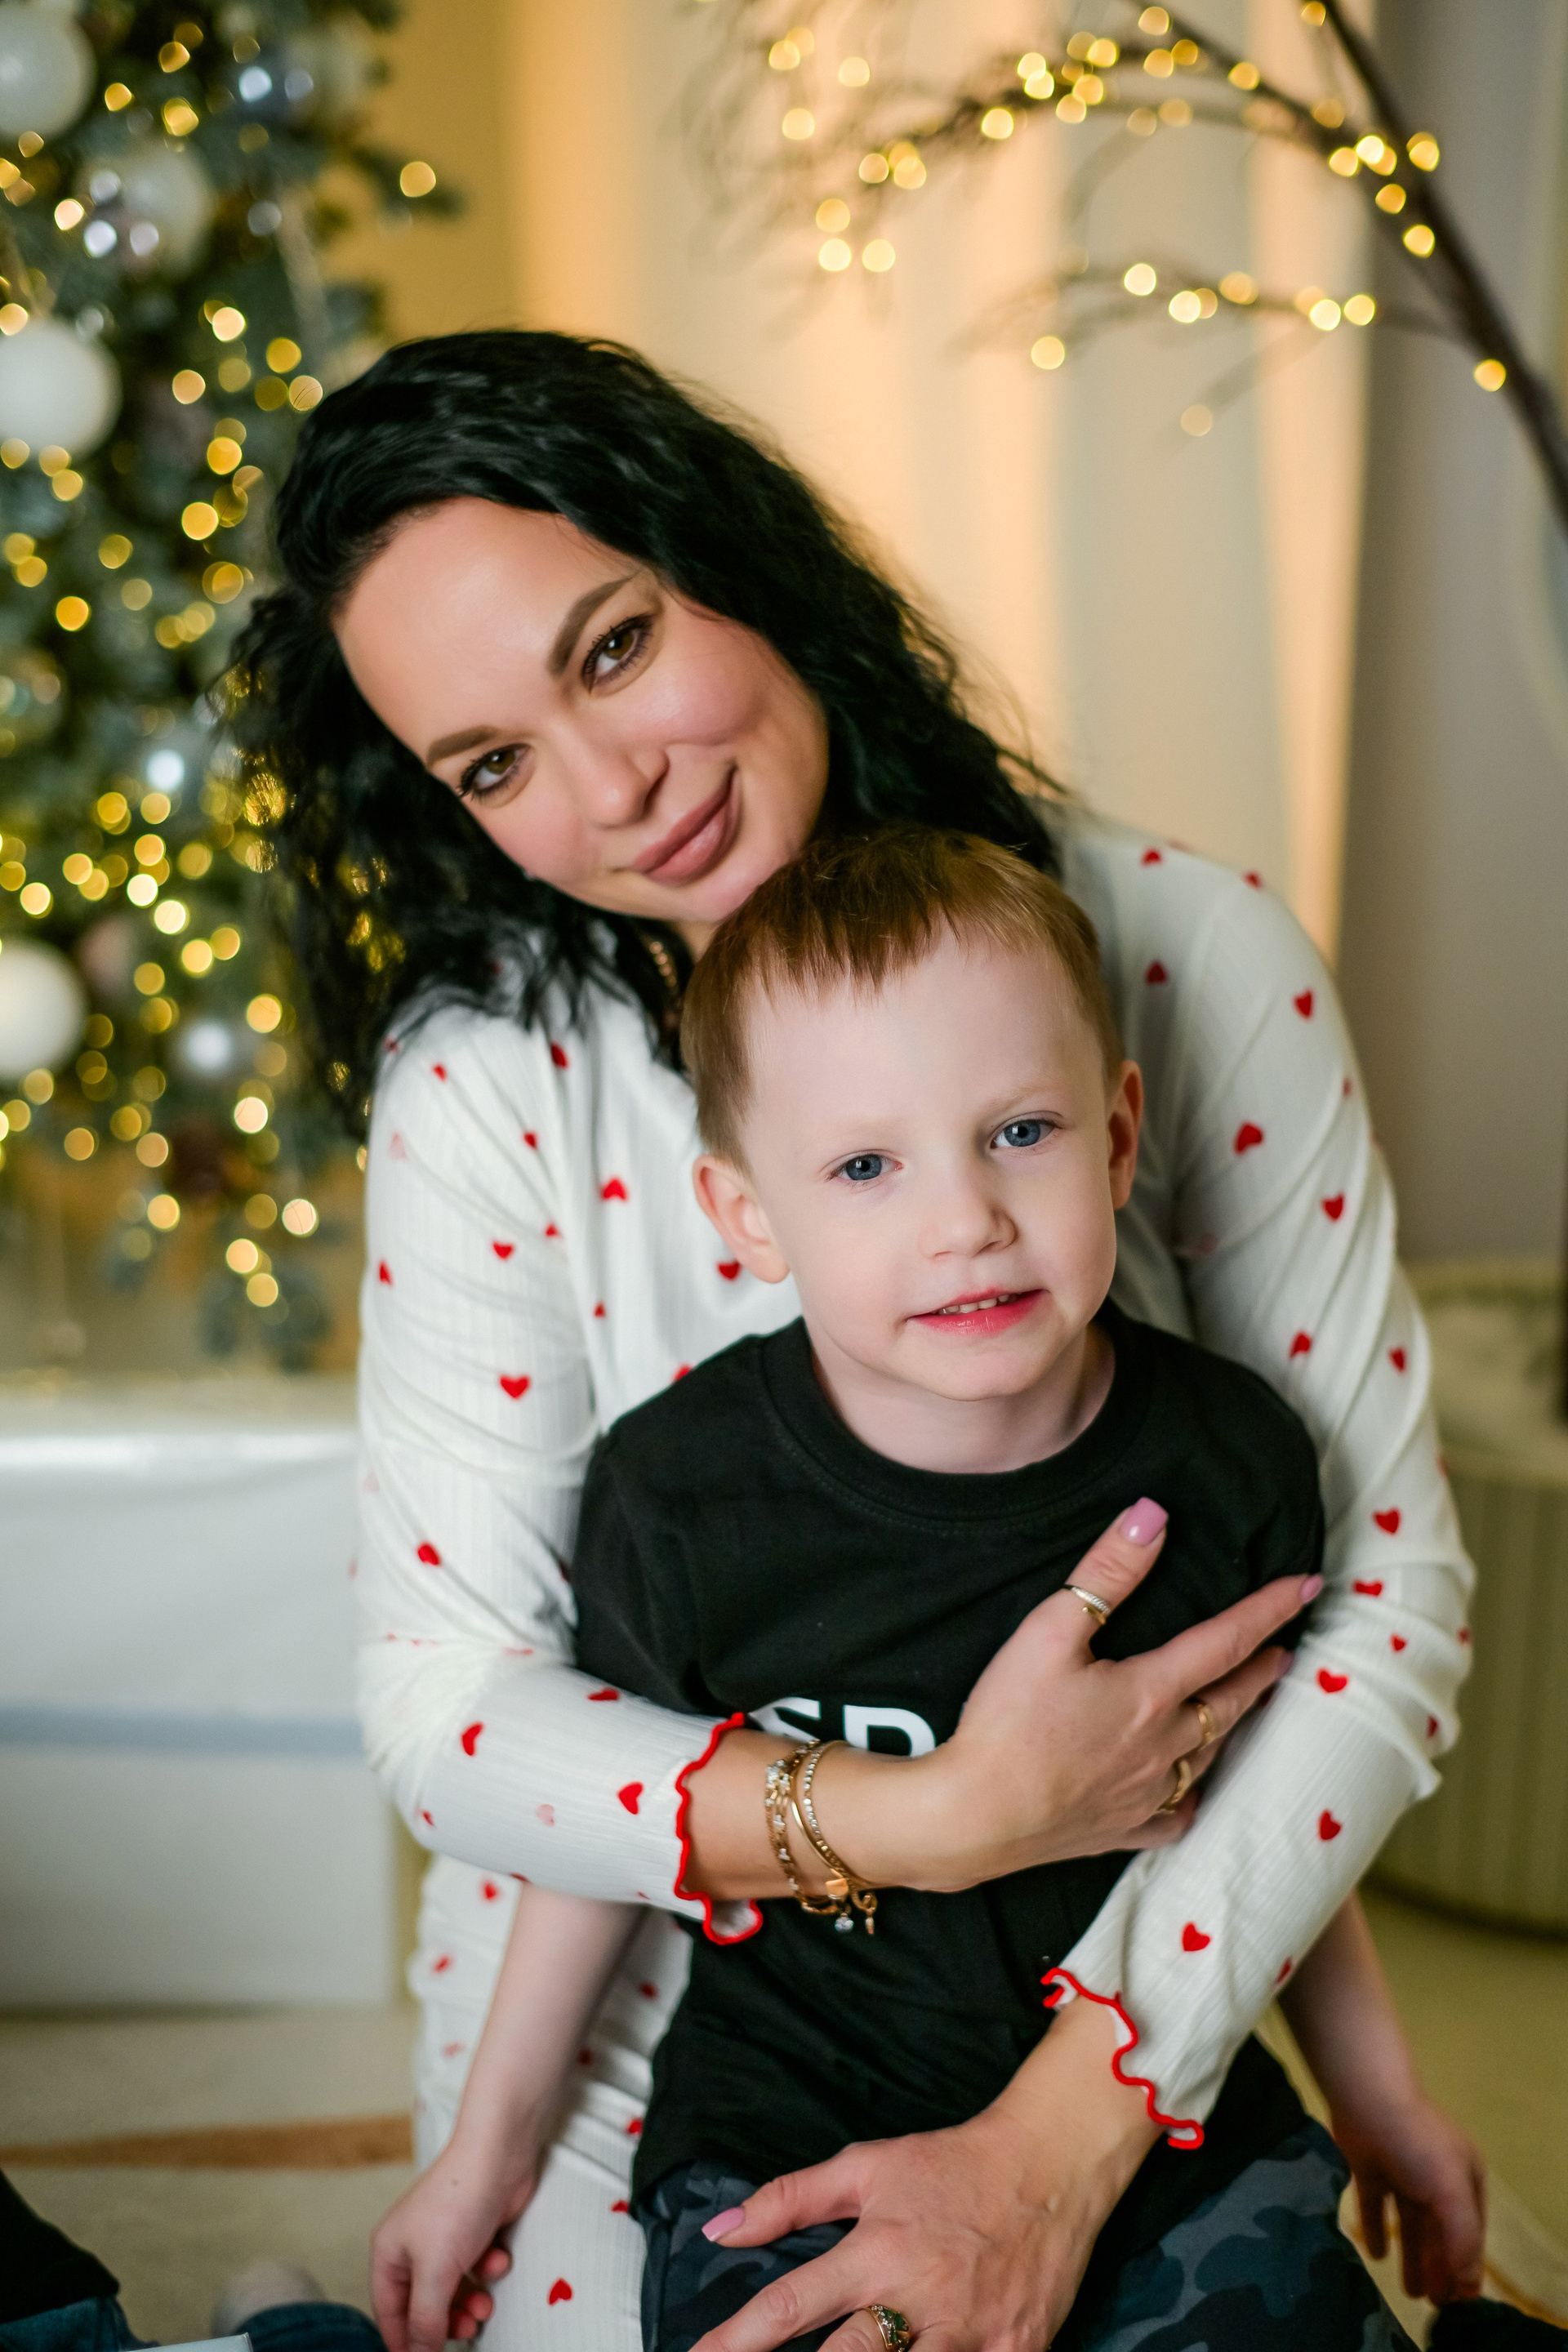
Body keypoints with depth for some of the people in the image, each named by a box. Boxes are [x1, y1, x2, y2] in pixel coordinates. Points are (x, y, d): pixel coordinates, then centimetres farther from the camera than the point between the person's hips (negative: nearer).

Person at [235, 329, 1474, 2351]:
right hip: (629, 2054, 0)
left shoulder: (1194, 958, -16)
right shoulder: (484, 1077, -16)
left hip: (1112, 2034, 1)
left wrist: (1059, 2144, -24)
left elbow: (1383, 1587, -16)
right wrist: (939, 1818, -31)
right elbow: (447, 1707, -16)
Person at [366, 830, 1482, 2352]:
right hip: (792, 2139, -2)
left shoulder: (1233, 1460, -11)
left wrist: (1378, 2085, 18)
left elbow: (1268, 1798, 6)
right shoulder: (681, 1492, -16)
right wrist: (491, 2143, 9)